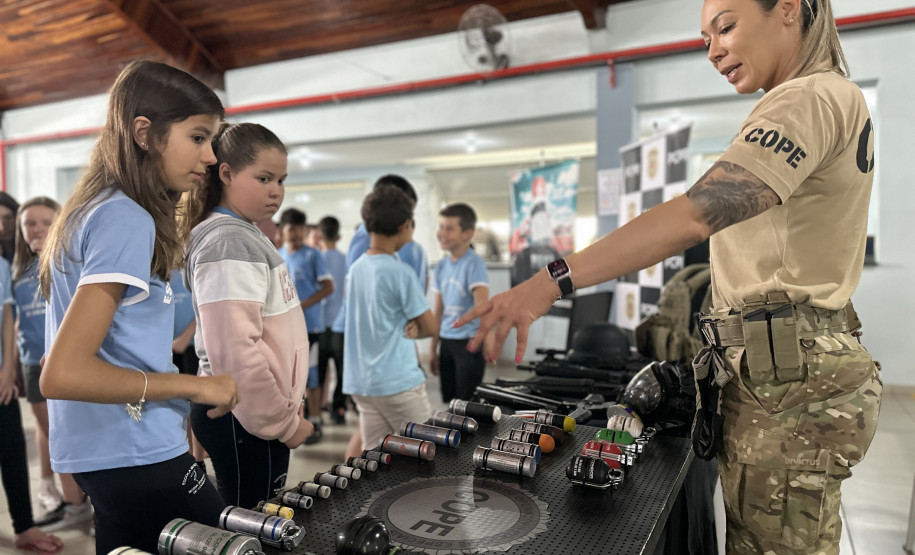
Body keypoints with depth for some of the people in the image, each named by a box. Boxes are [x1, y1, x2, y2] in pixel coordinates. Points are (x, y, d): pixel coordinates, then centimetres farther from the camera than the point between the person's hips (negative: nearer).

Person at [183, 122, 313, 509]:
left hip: (257, 412, 9)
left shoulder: (249, 237, 13)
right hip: (244, 420, -9)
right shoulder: (229, 243, -17)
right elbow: (234, 351, -25)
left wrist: (287, 401, 17)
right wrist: (284, 422, -15)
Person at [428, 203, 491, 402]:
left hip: (469, 342, -6)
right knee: (448, 401, 13)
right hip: (447, 342, 6)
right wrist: (432, 349, 15)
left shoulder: (474, 263, -12)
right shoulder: (442, 265, 7)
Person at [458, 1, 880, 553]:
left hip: (787, 376, -10)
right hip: (791, 367, 10)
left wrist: (552, 282, -31)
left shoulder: (809, 98, -13)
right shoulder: (840, 98, 21)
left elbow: (695, 215, -28)